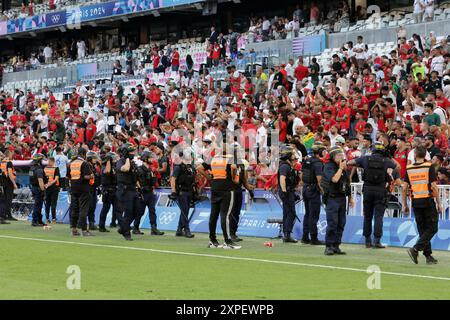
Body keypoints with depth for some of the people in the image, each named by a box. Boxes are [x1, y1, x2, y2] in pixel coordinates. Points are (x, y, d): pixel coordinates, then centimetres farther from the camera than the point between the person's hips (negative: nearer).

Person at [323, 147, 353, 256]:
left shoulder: (343, 167, 15)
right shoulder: (329, 167, -8)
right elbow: (334, 179, -25)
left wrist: (350, 198, 20)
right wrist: (341, 168, -14)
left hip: (342, 198, 7)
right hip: (332, 198, -7)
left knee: (341, 224, 5)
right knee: (332, 223, -10)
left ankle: (336, 246, 10)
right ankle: (328, 247, -5)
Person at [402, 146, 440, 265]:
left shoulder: (409, 168, 4)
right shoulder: (429, 167, -6)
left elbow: (404, 188, 3)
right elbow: (434, 186, -10)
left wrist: (405, 205, 12)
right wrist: (439, 204, -4)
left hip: (415, 201, 4)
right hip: (428, 201, -4)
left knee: (422, 229, 12)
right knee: (432, 228, 2)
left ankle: (428, 256, 11)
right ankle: (415, 249, -14)